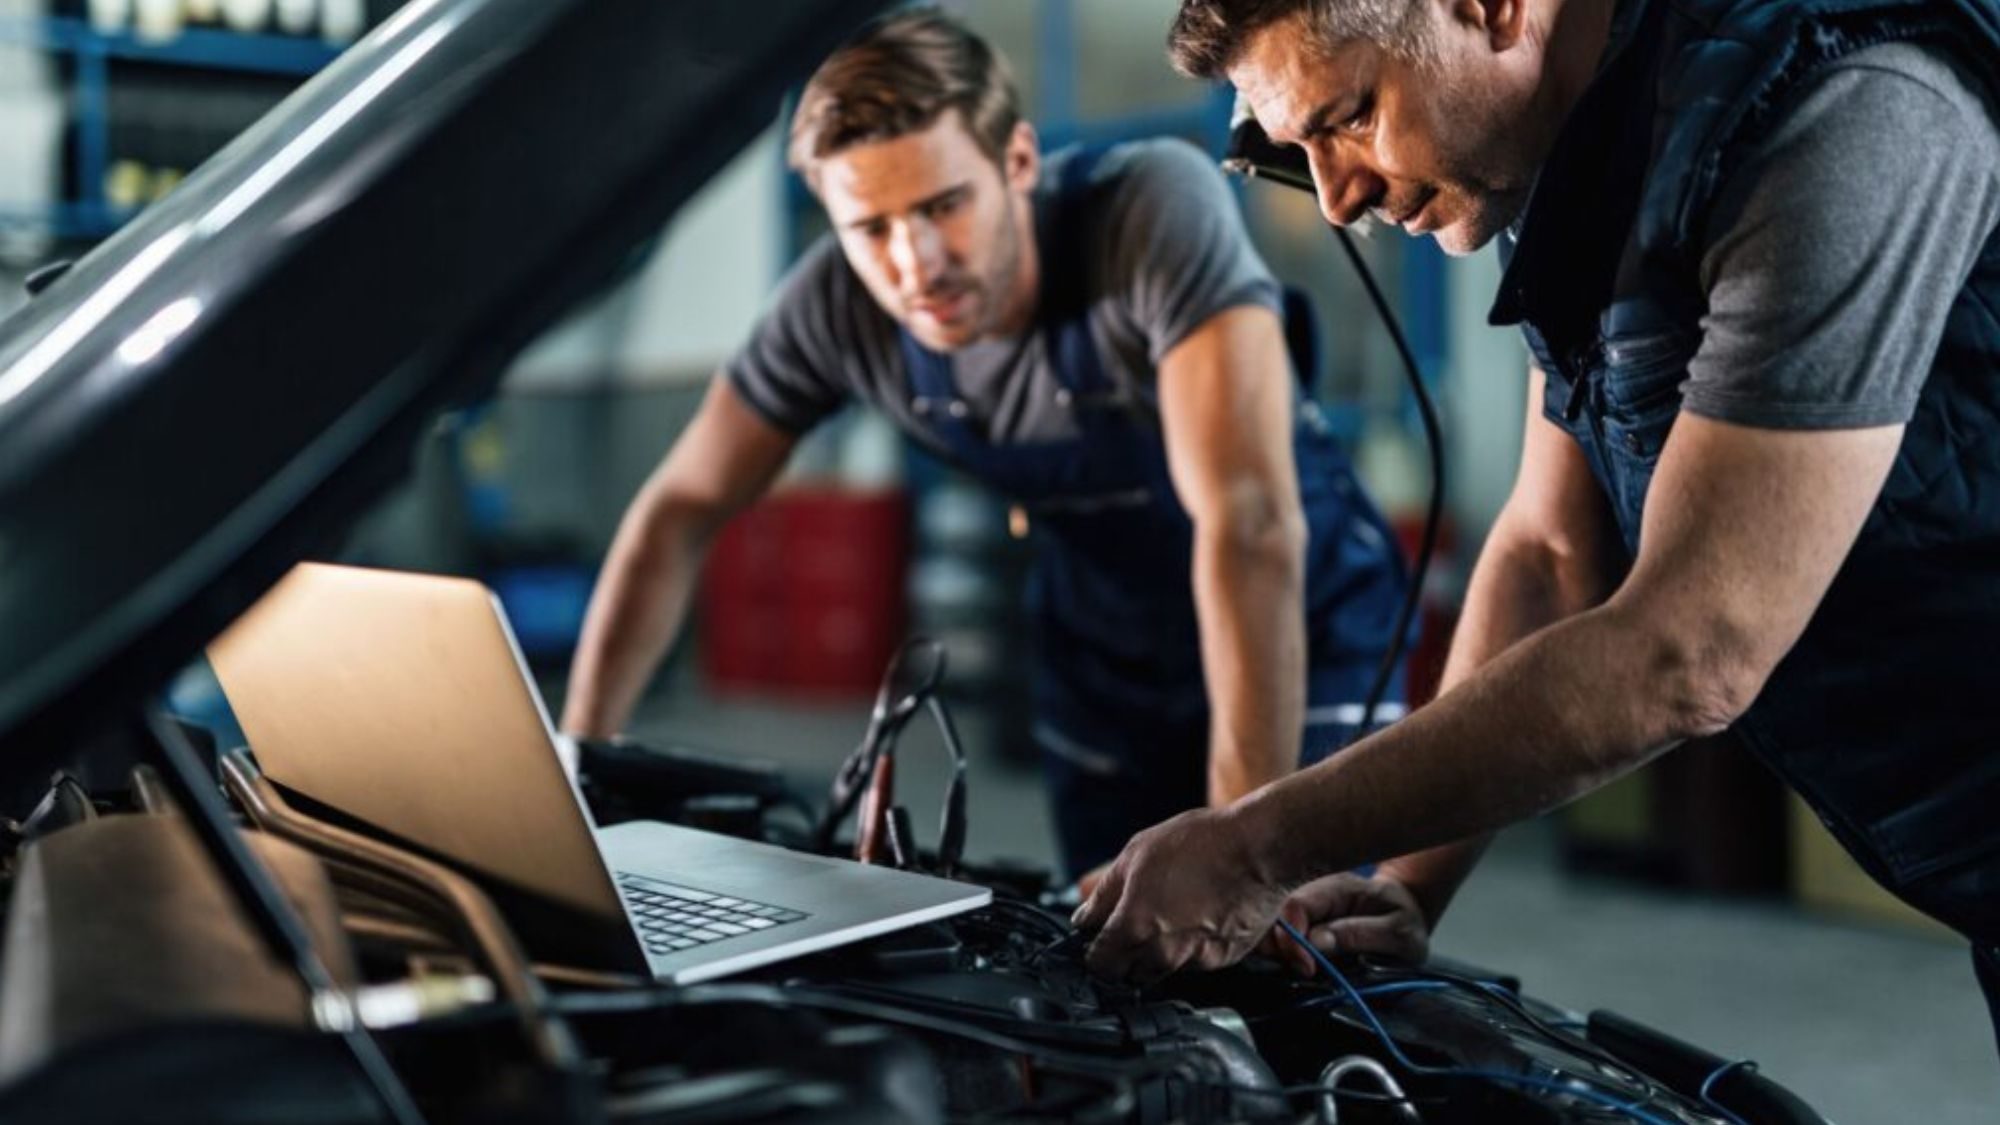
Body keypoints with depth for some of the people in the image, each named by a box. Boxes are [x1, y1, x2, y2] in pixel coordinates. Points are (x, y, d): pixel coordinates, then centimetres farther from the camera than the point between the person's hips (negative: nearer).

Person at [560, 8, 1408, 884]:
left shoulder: (1157, 206, -33)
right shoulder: (835, 302, -20)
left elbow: (1252, 525, -40)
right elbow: (680, 510, -7)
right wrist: (575, 760, -12)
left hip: (1305, 641, -4)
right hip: (1102, 664, 4)